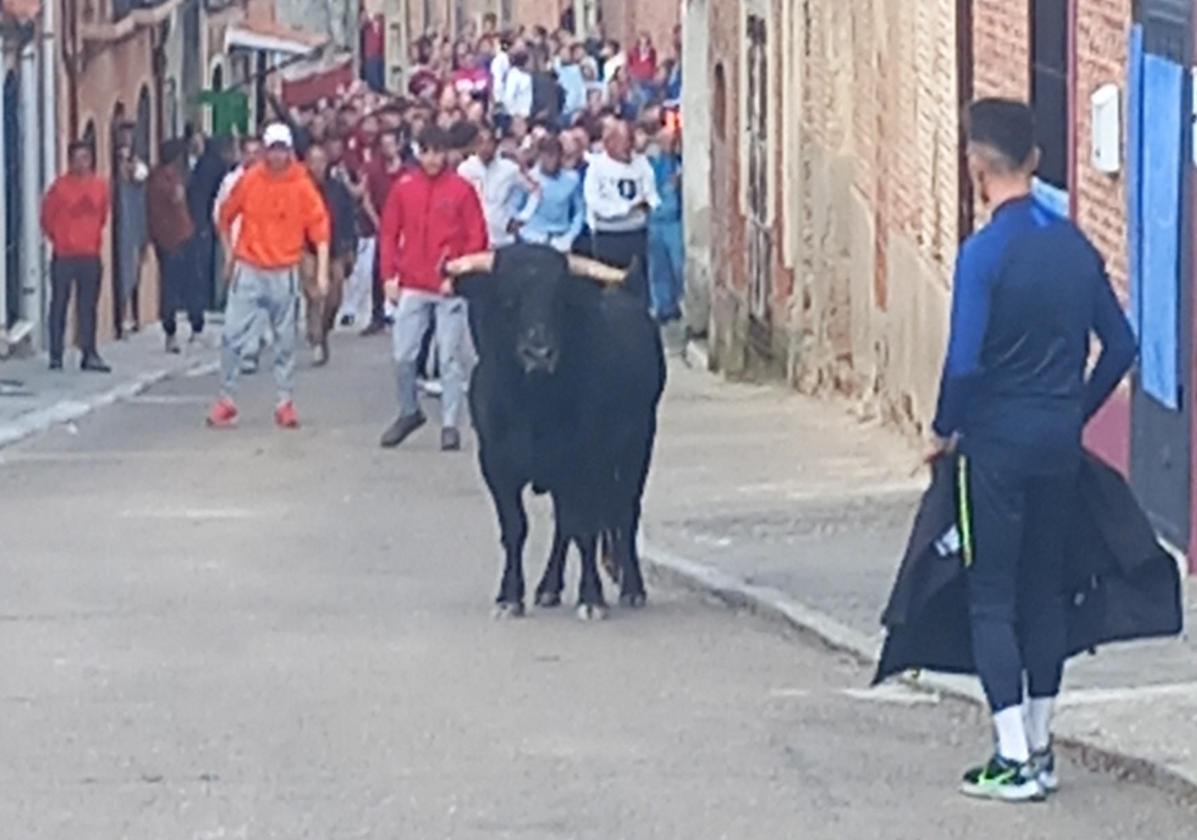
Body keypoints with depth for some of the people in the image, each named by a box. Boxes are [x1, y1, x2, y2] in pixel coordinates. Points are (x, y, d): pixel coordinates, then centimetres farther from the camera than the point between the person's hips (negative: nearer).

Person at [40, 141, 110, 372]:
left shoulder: (100, 186, 4)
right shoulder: (60, 186, -7)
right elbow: (47, 217, 1)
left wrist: (94, 237, 13)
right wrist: (57, 239, 7)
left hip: (90, 255, 3)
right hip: (64, 256, -3)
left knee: (89, 306, 5)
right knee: (59, 303, 1)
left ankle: (89, 354, 8)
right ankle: (56, 355, 6)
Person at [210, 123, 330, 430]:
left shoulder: (302, 186, -5)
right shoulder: (249, 180, -1)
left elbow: (319, 227, -6)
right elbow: (227, 215, 10)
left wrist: (322, 271, -12)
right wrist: (229, 254, 11)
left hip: (284, 274, -1)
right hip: (248, 270, 1)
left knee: (285, 341, 6)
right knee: (233, 335, -4)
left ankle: (285, 403, 14)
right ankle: (226, 401, 3)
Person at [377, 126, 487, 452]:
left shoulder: (461, 189, -1)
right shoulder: (404, 188, 5)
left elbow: (476, 237, -1)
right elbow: (389, 233, 8)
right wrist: (390, 276, 2)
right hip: (412, 287, 2)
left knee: (450, 357, 0)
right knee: (403, 355, 3)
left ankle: (450, 425, 5)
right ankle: (409, 412, 23)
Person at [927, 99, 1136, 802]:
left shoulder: (985, 253, -16)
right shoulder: (1075, 245, 4)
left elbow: (965, 362, -21)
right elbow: (1120, 345, 9)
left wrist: (946, 430, -5)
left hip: (998, 443, -6)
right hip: (1060, 442, 6)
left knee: (993, 597, 0)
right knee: (1046, 588, 14)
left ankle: (1014, 761, -3)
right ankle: (1041, 749, 20)